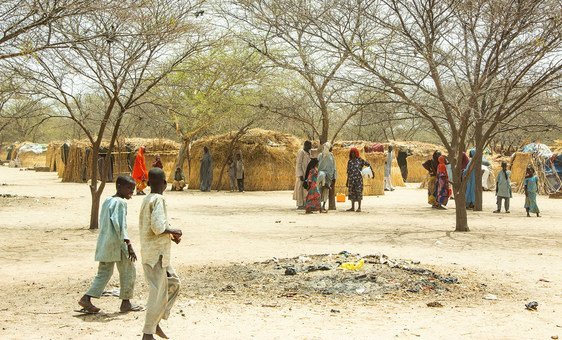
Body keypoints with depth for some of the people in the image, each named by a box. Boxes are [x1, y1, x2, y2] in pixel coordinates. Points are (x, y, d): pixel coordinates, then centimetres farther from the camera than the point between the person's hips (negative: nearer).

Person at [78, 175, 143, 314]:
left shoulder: (107, 201, 14)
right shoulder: (120, 202, -13)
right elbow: (120, 225, -20)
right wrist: (129, 245, -21)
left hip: (104, 243, 9)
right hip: (117, 243, -9)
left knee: (104, 273, 14)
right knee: (128, 272, 5)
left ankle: (87, 298, 5)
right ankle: (126, 302, 11)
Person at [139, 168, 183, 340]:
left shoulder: (146, 199, 12)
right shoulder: (158, 199, -16)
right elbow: (158, 227, -27)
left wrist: (170, 235, 12)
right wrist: (174, 231, -10)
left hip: (151, 252, 9)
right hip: (156, 254, -9)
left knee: (173, 283, 17)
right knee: (158, 293, -2)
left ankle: (156, 322, 19)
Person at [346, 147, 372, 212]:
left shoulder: (360, 160, 1)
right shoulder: (349, 161, 10)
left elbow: (368, 164, 8)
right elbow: (348, 172, 14)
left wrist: (372, 170, -5)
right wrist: (347, 181, 14)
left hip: (358, 178, -4)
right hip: (351, 179, 4)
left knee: (359, 192, -5)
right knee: (352, 192, 6)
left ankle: (359, 207, 1)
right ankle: (352, 207, 14)